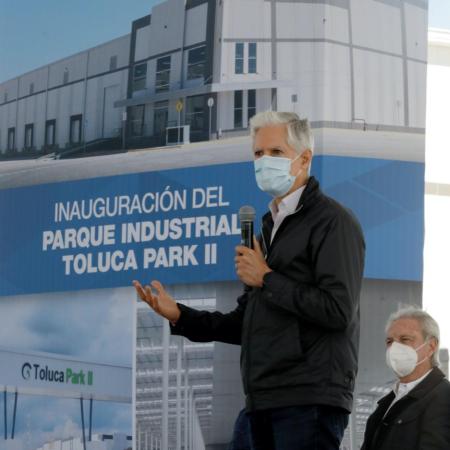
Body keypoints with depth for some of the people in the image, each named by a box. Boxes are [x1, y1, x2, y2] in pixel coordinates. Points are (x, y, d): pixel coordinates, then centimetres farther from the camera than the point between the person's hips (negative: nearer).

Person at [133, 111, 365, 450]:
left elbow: (338, 310, -18)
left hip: (309, 400, -8)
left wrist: (267, 279, -11)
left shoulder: (332, 221, -6)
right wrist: (179, 316, 11)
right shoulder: (270, 226, 22)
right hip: (265, 402, 8)